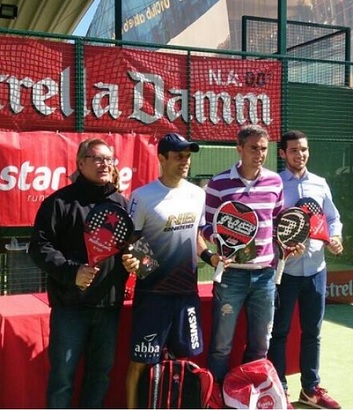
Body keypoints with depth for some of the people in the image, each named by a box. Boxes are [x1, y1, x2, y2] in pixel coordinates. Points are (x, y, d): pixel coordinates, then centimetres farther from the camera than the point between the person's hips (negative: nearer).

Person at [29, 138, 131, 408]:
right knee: (63, 372, 3)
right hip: (71, 304, -5)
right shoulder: (60, 201, -4)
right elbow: (40, 246, -9)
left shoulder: (122, 203, 11)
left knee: (101, 370, 16)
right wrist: (71, 271, -21)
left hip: (109, 304, 5)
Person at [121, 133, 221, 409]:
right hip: (152, 292, -5)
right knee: (141, 361, 4)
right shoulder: (143, 197, -12)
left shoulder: (198, 194, 5)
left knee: (188, 357, 17)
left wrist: (210, 256, 1)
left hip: (188, 290, 5)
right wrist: (129, 259, -29)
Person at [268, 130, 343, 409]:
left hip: (316, 268, 4)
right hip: (284, 269, -4)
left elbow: (333, 218, 14)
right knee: (280, 331, 7)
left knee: (312, 331, 14)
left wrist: (335, 237, -4)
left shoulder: (320, 184, 9)